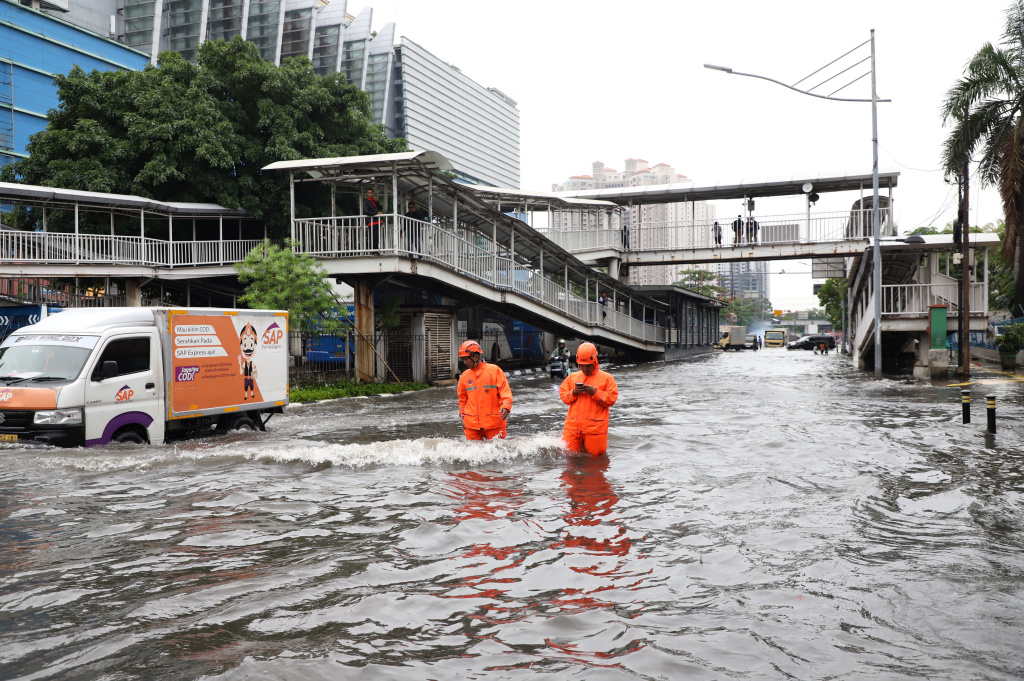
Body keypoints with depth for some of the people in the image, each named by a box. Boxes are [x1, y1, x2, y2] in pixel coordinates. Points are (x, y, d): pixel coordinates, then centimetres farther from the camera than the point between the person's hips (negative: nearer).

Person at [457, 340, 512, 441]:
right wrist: (462, 416, 13)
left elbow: (505, 391, -5)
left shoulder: (494, 370, 0)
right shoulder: (464, 376, 12)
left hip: (494, 423, -3)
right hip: (472, 424, 3)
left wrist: (505, 407, -20)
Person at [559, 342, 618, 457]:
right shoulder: (572, 377, 12)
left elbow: (612, 399, -3)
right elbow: (563, 396, 12)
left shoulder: (606, 378, 3)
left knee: (596, 454, 2)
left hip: (595, 426, -2)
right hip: (573, 425, 3)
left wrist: (595, 393, -15)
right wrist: (574, 392, -8)